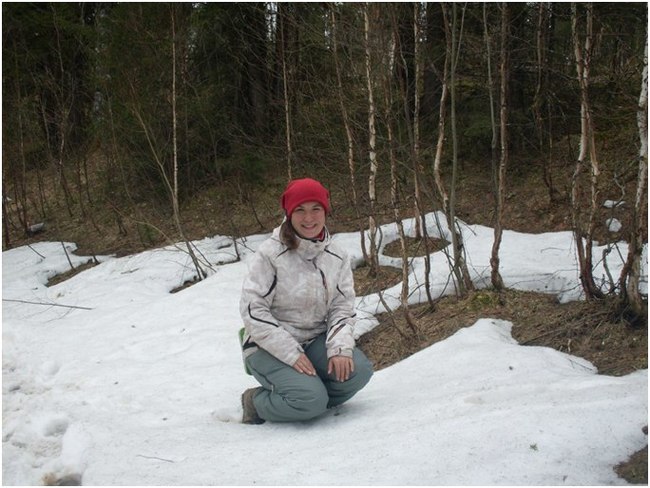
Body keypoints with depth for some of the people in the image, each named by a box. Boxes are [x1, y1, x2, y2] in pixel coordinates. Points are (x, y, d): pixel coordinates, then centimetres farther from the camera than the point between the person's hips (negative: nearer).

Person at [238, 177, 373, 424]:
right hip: (270, 348, -5)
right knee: (310, 399, -27)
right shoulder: (270, 253, -12)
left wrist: (340, 348, -19)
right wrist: (291, 354, -21)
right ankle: (257, 401, 1)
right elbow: (253, 310, -15)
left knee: (358, 370, -22)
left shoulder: (337, 256, 4)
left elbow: (342, 308, 1)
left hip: (315, 341, 5)